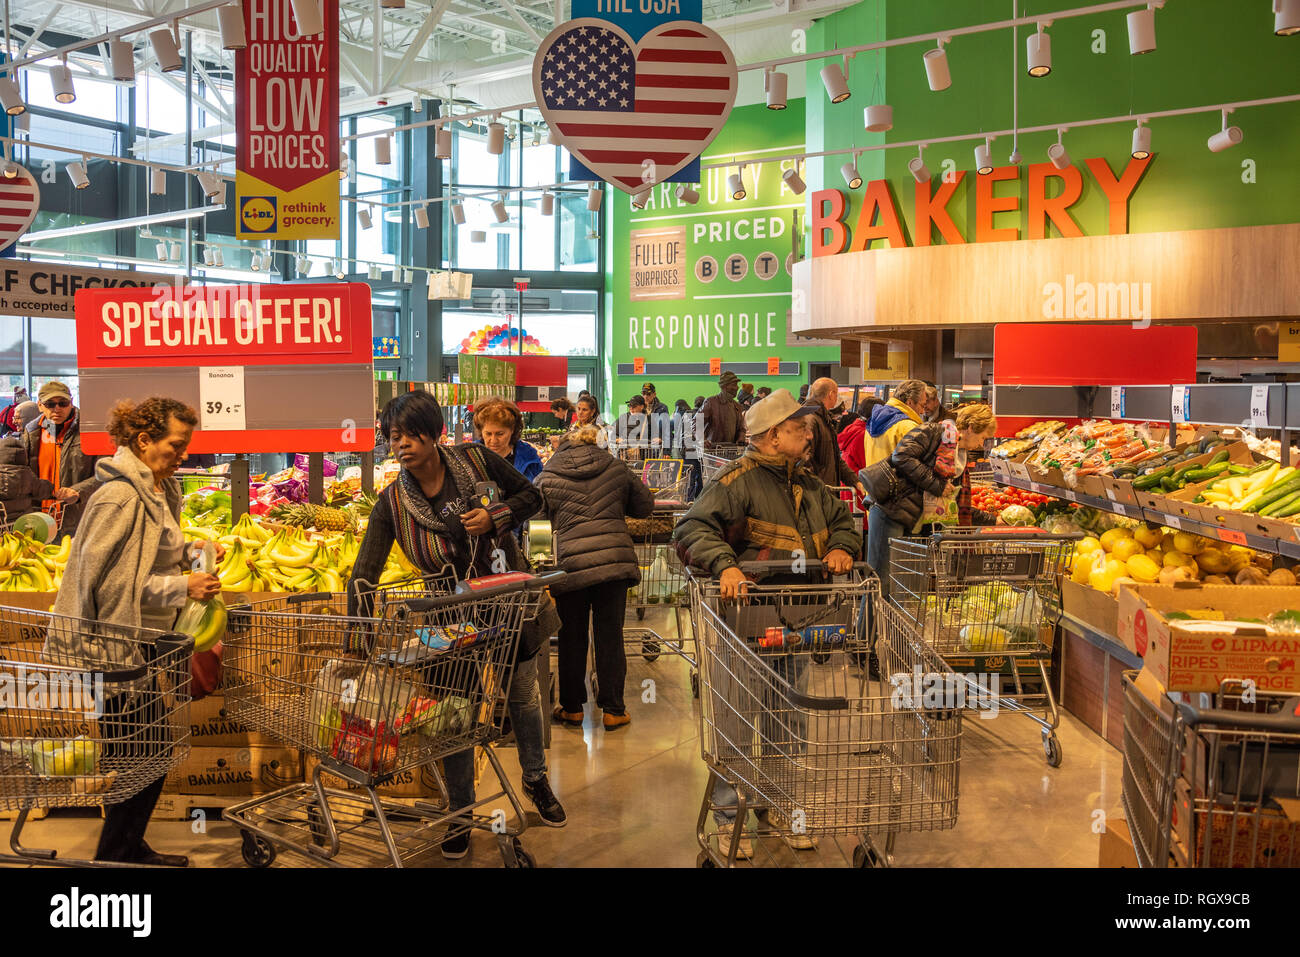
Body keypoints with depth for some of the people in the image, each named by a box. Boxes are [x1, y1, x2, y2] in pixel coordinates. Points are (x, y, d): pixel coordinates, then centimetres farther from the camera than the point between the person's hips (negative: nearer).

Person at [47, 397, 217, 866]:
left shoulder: (158, 490, 11)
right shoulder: (120, 496, -19)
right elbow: (104, 579, -21)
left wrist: (190, 550, 2)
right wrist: (182, 588, -21)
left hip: (134, 644, 10)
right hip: (110, 646, -10)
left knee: (150, 749, 16)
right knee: (147, 751, -2)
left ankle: (128, 846, 30)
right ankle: (115, 855, 13)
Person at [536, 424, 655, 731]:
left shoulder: (547, 478, 7)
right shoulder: (616, 468, 11)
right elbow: (645, 506, 17)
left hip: (572, 564, -1)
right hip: (616, 560, 1)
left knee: (572, 637, 12)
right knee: (610, 636, 8)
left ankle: (572, 708, 22)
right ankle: (612, 710, 14)